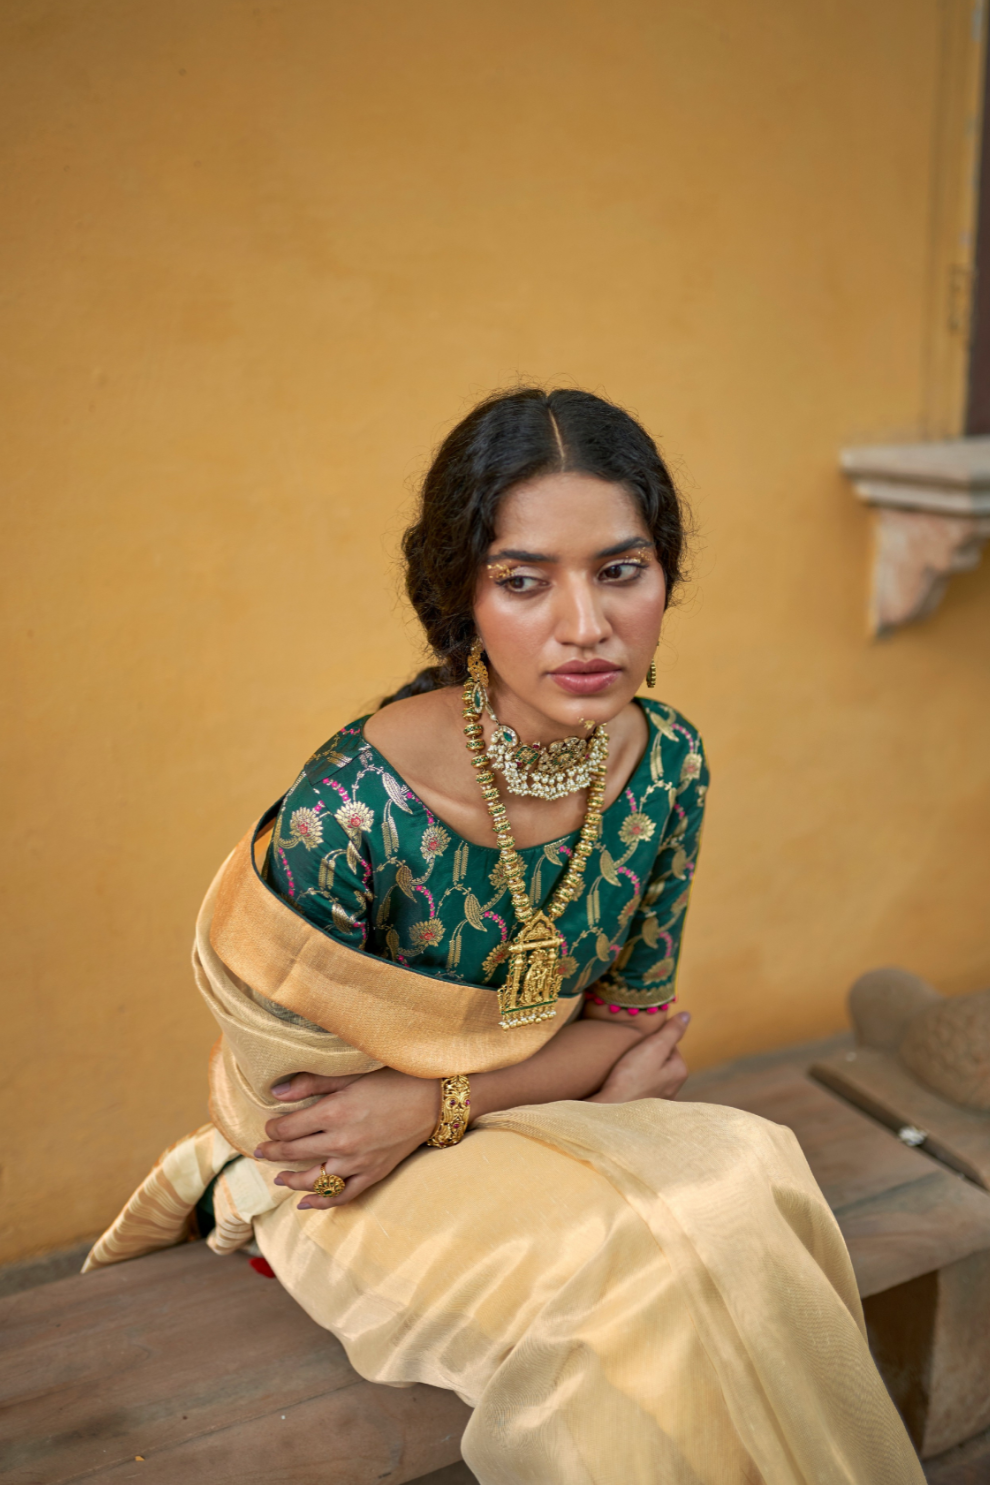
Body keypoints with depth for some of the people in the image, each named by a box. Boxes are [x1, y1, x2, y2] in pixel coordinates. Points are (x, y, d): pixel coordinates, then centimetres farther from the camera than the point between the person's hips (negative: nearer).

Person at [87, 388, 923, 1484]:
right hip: (355, 1173, -4)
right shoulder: (348, 809, -29)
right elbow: (295, 1098, -16)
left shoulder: (667, 764, -13)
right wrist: (605, 1071, -15)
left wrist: (433, 1104, -20)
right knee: (656, 1264, -24)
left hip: (555, 1115, 5)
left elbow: (632, 1010, -4)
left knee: (746, 1184, -19)